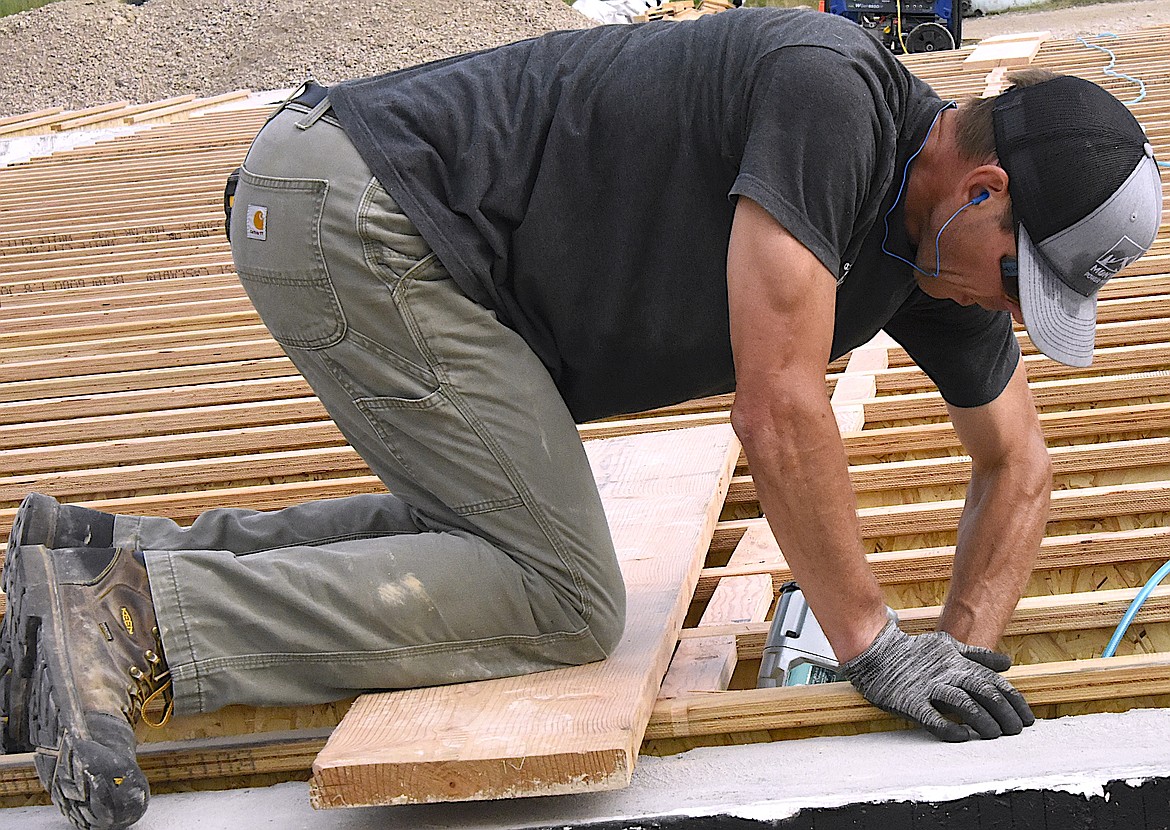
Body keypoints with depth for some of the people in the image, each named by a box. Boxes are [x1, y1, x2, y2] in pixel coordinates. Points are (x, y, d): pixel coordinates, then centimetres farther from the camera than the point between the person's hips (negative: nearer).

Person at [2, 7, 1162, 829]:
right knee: (559, 599, -10)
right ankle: (138, 621, -15)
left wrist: (966, 647, 8)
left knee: (480, 534, 20)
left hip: (366, 221, 10)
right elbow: (776, 407, -24)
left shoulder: (940, 245, 7)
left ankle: (107, 557, 14)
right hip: (350, 204, -10)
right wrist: (873, 646, -15)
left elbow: (1017, 461, 20)